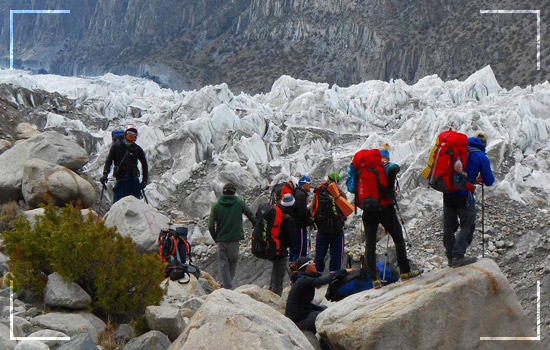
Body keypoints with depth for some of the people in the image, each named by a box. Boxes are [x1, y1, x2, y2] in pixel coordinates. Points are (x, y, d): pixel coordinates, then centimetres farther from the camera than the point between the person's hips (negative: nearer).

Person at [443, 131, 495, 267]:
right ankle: (458, 257, -7)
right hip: (464, 195, -6)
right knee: (467, 226, 4)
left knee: (449, 226, 14)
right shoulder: (481, 157, -5)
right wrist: (482, 178, 22)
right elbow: (489, 181, -2)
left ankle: (450, 256, 19)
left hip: (447, 193, 6)